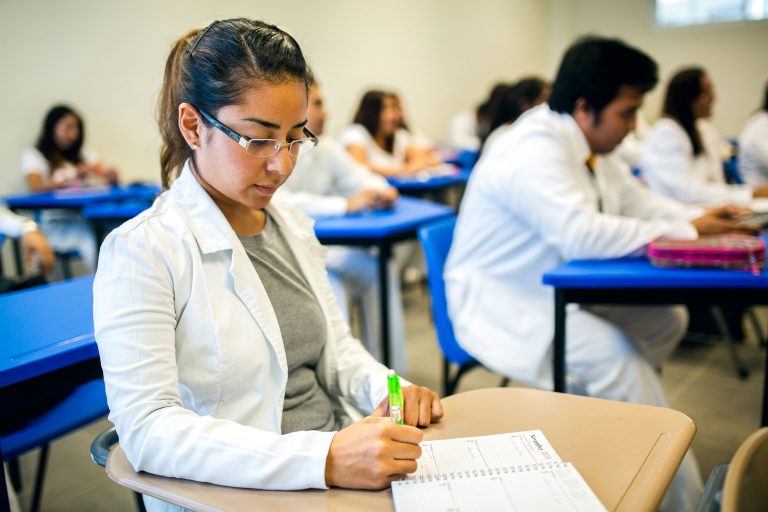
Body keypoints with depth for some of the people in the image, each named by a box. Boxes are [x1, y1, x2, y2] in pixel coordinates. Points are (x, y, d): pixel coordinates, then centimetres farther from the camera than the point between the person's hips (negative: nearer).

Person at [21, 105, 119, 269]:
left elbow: (111, 178, 16)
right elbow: (35, 187, -7)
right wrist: (68, 181, -23)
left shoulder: (83, 153, 27)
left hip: (87, 218, 4)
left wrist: (111, 174, -9)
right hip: (57, 223, -3)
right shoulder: (33, 155, 12)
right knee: (92, 237, -36)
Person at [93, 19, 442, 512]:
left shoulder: (293, 224, 10)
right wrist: (323, 458, -29)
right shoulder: (141, 251, -12)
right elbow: (147, 429, -19)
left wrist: (386, 390, -6)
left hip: (343, 469, 6)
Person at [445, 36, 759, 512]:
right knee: (615, 355, -25)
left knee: (667, 319, 8)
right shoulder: (534, 149, -25)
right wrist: (685, 234, -25)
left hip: (561, 289, 10)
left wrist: (701, 219, -6)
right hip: (502, 305, -10)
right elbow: (581, 234, -35)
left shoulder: (591, 142, 5)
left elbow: (635, 199, 12)